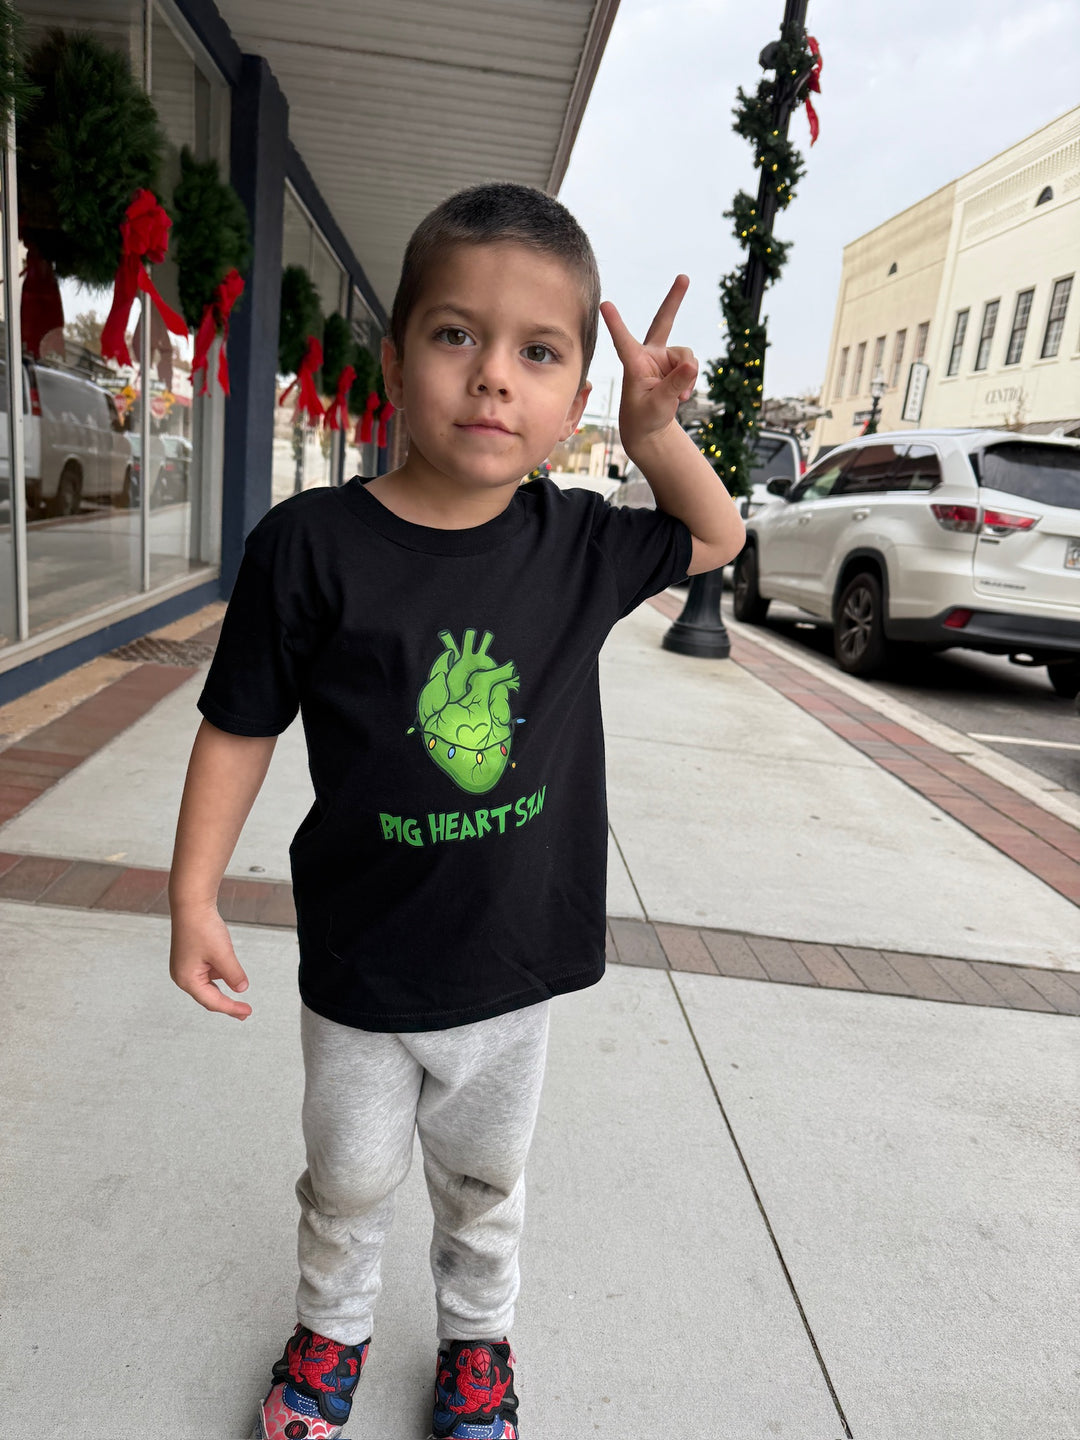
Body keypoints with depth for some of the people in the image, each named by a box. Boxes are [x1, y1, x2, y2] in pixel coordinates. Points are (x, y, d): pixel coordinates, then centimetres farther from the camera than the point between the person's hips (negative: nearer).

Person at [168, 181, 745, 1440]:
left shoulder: (578, 543, -9)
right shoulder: (311, 543, -17)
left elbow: (716, 538, 10)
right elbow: (239, 728, -8)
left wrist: (656, 433, -8)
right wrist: (193, 893, -7)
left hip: (513, 962, 2)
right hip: (360, 968, -1)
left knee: (485, 1181, 26)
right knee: (348, 1180, 23)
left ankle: (476, 1333, 55)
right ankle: (331, 1326, 55)